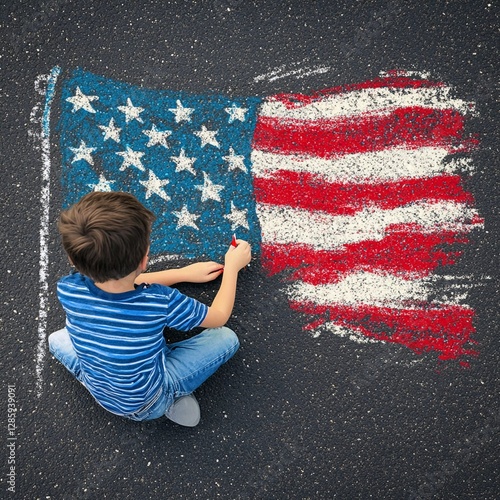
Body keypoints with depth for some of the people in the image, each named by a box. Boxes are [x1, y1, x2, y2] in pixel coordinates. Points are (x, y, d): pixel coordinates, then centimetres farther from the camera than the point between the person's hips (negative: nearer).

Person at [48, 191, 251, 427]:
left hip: (100, 393, 3)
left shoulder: (68, 289, -25)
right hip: (149, 404, -3)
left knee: (57, 338, 25)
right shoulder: (161, 301, -34)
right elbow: (219, 318, -12)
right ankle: (171, 396, 4)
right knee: (226, 338, 0)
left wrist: (183, 273, 4)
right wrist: (232, 266, 2)